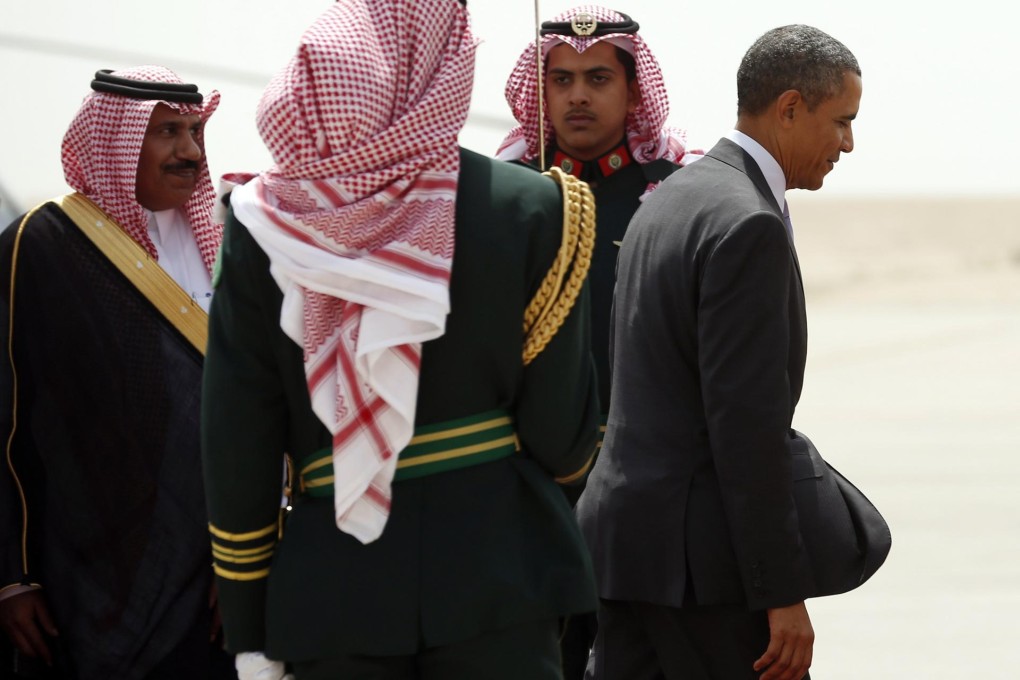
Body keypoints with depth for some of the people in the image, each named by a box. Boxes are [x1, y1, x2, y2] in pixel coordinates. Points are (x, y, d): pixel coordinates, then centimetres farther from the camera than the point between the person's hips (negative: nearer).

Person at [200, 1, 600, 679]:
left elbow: (235, 446, 1)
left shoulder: (264, 218, 0)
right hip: (494, 573, -2)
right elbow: (563, 432, -3)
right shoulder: (531, 207, -5)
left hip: (332, 581, 2)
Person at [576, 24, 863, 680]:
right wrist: (784, 594, -18)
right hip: (700, 553, -9)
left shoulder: (669, 201, 15)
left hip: (627, 532, 9)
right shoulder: (749, 225, -16)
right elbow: (747, 423, -20)